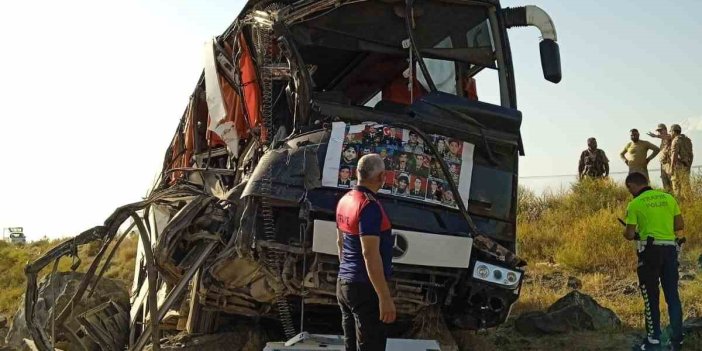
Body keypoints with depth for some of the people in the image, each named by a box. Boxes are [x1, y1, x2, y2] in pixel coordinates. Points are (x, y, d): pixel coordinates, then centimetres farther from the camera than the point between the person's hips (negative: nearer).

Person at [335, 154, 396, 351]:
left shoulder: (345, 200, 8)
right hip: (365, 288, -9)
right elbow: (370, 254, -24)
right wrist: (385, 297, -22)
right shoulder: (369, 206, -20)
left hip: (344, 283, 9)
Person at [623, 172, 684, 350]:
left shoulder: (635, 204, -5)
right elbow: (680, 225, 10)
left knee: (651, 296, 6)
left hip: (650, 250, -4)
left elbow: (630, 235, -6)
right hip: (670, 249, 4)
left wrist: (627, 232, 16)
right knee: (672, 294, 11)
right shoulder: (668, 198, 8)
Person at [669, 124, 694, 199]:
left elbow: (674, 155, -20)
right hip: (686, 167, 8)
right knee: (685, 186, 10)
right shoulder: (687, 140, 14)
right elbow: (690, 155, 17)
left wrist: (671, 168, -19)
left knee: (677, 187, -4)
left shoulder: (676, 140, -12)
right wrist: (689, 167, 23)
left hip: (678, 166, -8)